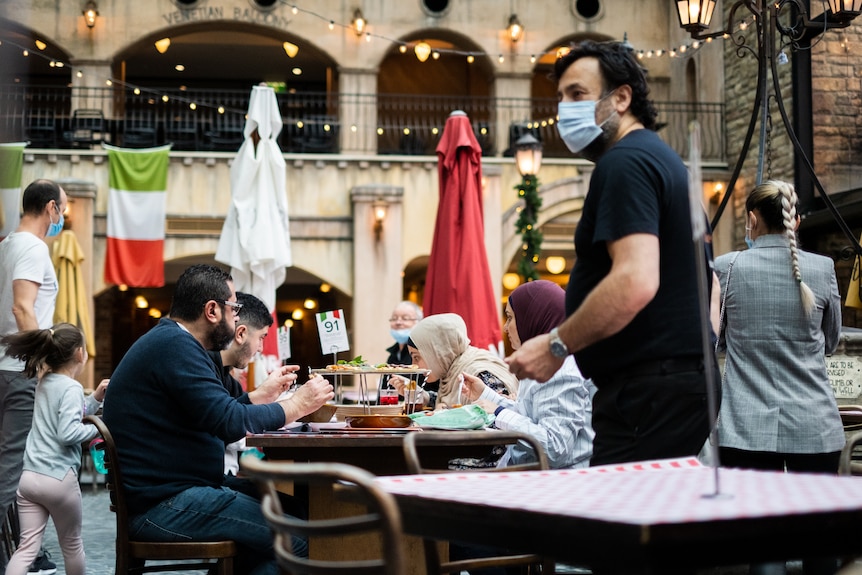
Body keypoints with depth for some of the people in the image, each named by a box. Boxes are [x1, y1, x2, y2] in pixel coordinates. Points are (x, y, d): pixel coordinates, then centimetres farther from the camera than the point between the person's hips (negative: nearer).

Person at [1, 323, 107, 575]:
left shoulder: (45, 383, 15)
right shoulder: (71, 387, -11)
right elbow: (68, 433, -21)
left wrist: (96, 398, 17)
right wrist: (96, 429, -7)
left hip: (30, 477, 7)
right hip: (59, 479, -7)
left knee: (27, 548, 3)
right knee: (72, 544, 13)